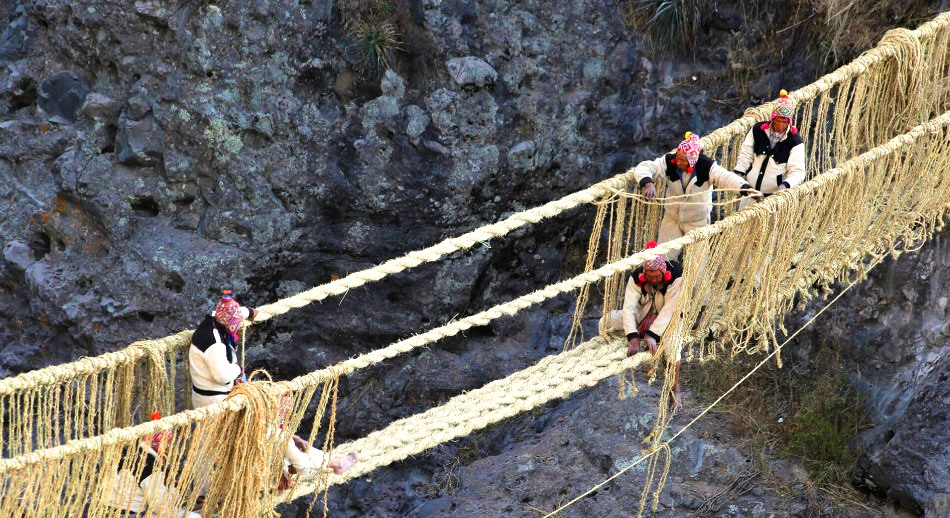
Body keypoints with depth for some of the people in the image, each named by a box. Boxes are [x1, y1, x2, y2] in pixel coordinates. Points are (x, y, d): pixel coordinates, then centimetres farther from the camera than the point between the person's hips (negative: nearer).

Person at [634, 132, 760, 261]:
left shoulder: (707, 167, -24)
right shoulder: (670, 162, -19)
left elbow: (727, 177, -37)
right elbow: (643, 168, -22)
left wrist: (745, 188, -57)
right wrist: (648, 183, -45)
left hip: (698, 221, -2)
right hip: (672, 217, 2)